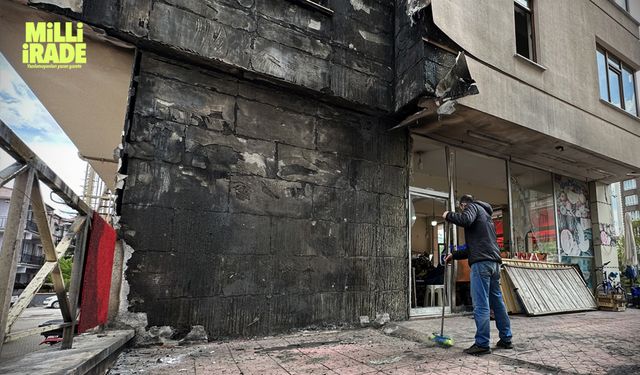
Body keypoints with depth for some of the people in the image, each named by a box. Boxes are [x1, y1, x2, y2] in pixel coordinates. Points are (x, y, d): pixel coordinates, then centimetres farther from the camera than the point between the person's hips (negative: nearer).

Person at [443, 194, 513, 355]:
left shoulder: (472, 206, 5)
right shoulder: (485, 214, 31)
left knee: (480, 304, -7)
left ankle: (482, 344, -4)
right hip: (494, 261, 10)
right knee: (497, 301, 14)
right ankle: (506, 339, 21)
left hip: (482, 262, -10)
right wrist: (454, 255, 31)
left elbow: (465, 220, -22)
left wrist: (448, 215, -5)